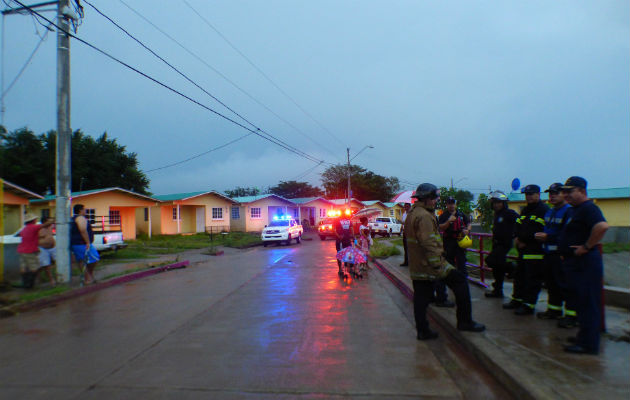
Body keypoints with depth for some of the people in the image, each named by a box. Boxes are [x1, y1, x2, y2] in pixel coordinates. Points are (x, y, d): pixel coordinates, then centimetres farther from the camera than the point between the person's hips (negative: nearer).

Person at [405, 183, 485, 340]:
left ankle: (422, 331, 16)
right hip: (428, 263, -10)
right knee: (460, 281, 1)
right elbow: (429, 243, -23)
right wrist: (437, 265, -22)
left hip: (416, 265, 10)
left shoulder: (412, 213, 16)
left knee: (420, 297, 11)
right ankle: (465, 321, 6)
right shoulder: (424, 216, -17)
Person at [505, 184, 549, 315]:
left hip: (536, 251, -9)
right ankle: (517, 300, 27)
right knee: (519, 275, 16)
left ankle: (528, 305, 1)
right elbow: (518, 225, 20)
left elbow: (541, 231, -18)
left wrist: (524, 241, -14)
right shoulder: (525, 210, 18)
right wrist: (517, 237, 0)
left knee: (532, 279, -5)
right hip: (523, 250, 9)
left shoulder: (544, 210, -10)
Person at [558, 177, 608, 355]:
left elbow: (602, 226, -33)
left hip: (585, 262, -11)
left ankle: (588, 344, 1)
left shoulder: (588, 208, -15)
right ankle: (585, 335, 30)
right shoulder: (573, 210, 17)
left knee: (587, 303, -5)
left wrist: (587, 247, -25)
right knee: (579, 300, 18)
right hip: (574, 262, 11)